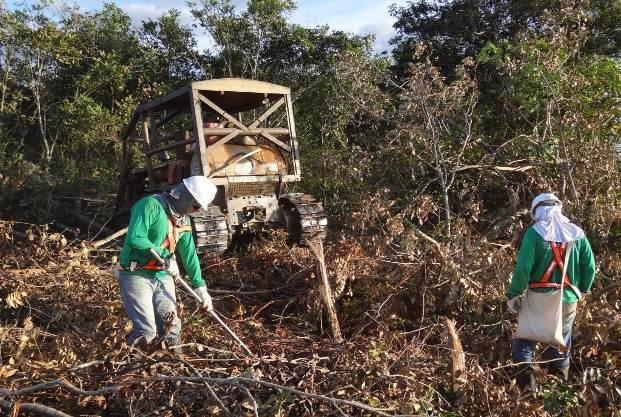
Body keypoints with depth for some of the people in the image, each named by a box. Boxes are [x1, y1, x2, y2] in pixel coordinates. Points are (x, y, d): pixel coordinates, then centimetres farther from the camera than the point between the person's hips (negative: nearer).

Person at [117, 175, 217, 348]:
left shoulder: (183, 219, 10)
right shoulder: (151, 205, -15)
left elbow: (189, 254, 14)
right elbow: (135, 239, -26)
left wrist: (201, 288, 14)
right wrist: (165, 258, -17)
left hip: (163, 277, 7)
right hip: (137, 276, -7)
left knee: (171, 329, 2)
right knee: (146, 331, -11)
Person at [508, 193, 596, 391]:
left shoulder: (534, 233, -11)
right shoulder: (577, 233, 0)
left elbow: (523, 267, -17)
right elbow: (590, 266, 2)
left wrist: (514, 294, -9)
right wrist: (582, 290, 17)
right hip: (568, 300, 4)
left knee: (526, 338, 13)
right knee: (561, 344, 19)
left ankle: (525, 373, 4)